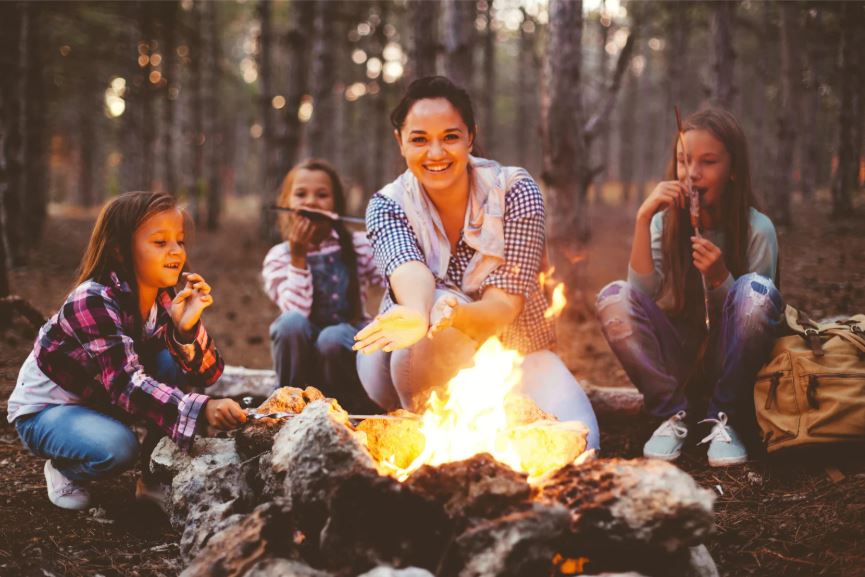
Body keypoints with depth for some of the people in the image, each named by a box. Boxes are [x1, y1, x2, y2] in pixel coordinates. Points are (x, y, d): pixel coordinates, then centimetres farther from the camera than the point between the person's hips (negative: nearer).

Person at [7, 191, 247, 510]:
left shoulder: (167, 299, -8)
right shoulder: (92, 302, -30)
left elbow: (207, 373, -14)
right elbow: (126, 382, -42)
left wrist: (187, 328, -35)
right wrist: (200, 409, -57)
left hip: (102, 403, 6)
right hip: (43, 409, -6)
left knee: (176, 362, -17)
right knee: (117, 446, -34)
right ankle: (64, 470, 0)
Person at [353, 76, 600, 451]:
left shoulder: (516, 192, -13)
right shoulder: (387, 206, -10)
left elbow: (504, 307, -23)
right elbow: (410, 272, -34)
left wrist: (454, 316, -47)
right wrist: (418, 315, -59)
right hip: (419, 367, -1)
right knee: (441, 301, -34)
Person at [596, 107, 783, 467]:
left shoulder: (757, 230, -10)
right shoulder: (666, 221, -3)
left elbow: (755, 310, -10)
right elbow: (642, 294, -17)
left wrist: (720, 277, -29)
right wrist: (643, 218, -24)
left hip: (728, 357, -2)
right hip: (677, 358, 2)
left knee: (756, 290, -30)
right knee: (613, 298, -23)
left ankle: (725, 419, -15)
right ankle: (672, 415, -10)